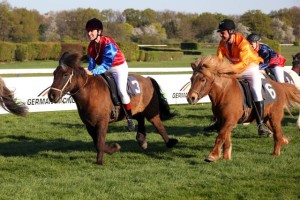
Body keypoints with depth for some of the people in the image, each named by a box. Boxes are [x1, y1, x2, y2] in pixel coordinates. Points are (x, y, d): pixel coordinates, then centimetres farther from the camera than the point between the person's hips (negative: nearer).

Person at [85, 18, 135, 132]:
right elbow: (92, 63, -3)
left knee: (121, 90, -24)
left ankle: (129, 118, -9)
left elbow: (106, 64, -34)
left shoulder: (108, 43, -28)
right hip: (104, 69, 8)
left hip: (118, 67, -8)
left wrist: (93, 72, -45)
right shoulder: (91, 46, -5)